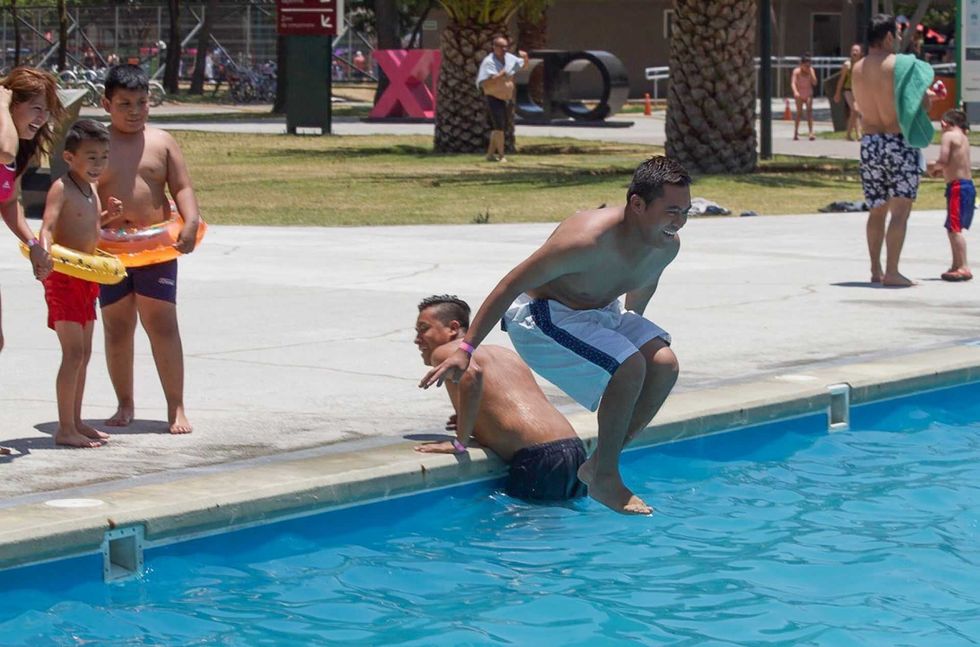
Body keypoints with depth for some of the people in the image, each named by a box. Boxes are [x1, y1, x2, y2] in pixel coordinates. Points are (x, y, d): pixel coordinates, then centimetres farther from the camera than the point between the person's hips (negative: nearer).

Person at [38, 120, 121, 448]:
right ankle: (65, 429, -8)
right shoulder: (61, 188, -14)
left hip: (86, 278, 9)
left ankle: (76, 422, 22)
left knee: (83, 354, 14)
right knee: (73, 354, -11)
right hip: (63, 277, -9)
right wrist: (44, 252, -44)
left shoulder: (91, 190, 12)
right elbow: (47, 227, -25)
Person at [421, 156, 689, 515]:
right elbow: (512, 284, -27)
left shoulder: (667, 245, -10)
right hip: (540, 316, -8)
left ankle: (599, 465, -1)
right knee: (629, 367, -26)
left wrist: (631, 330, 33)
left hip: (602, 311, 8)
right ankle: (604, 480, -11)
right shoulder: (590, 240, -33)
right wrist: (465, 348, -26)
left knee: (664, 364, -12)